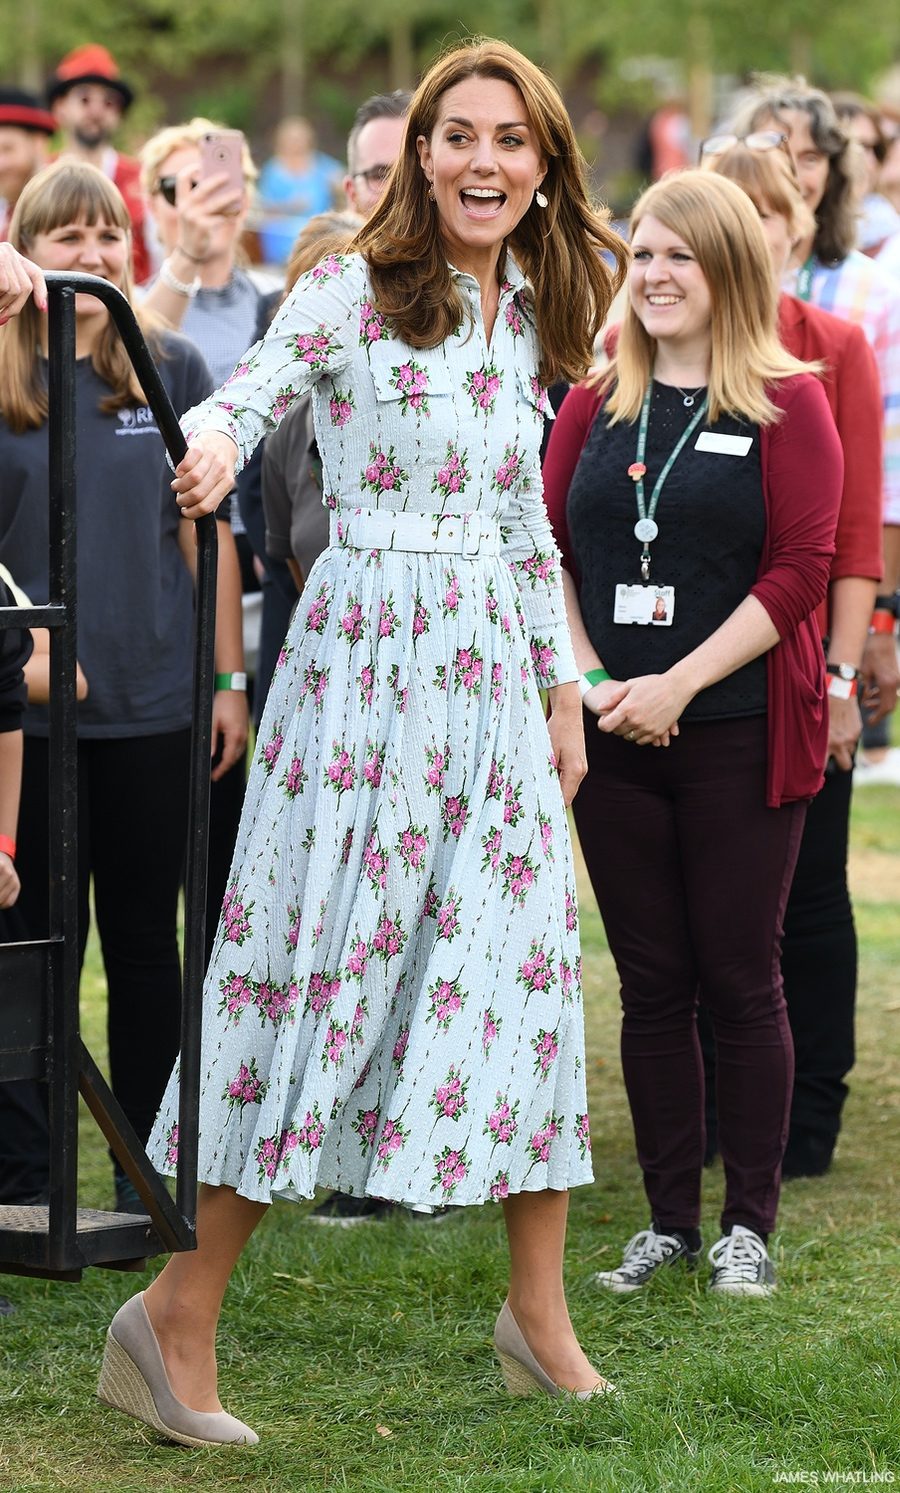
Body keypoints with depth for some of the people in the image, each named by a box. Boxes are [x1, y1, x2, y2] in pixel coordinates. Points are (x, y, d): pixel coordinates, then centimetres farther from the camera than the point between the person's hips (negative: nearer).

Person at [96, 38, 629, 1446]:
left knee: (528, 960, 5)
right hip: (366, 653, -6)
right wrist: (212, 446, -41)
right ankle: (180, 1316, 2)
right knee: (321, 961, -6)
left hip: (491, 665, 6)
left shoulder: (531, 317, 12)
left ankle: (541, 1312, 14)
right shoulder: (351, 292, -6)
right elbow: (241, 398, -18)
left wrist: (563, 691, 18)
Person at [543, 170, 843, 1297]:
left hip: (738, 735, -4)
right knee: (650, 984, 9)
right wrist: (584, 676, -8)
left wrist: (678, 685, -15)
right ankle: (668, 1220, 17)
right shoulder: (594, 408, 10)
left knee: (740, 980, 2)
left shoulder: (785, 404, -3)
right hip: (611, 740, 4)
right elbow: (549, 551, 8)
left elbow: (799, 568, -9)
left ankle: (749, 1223, 12)